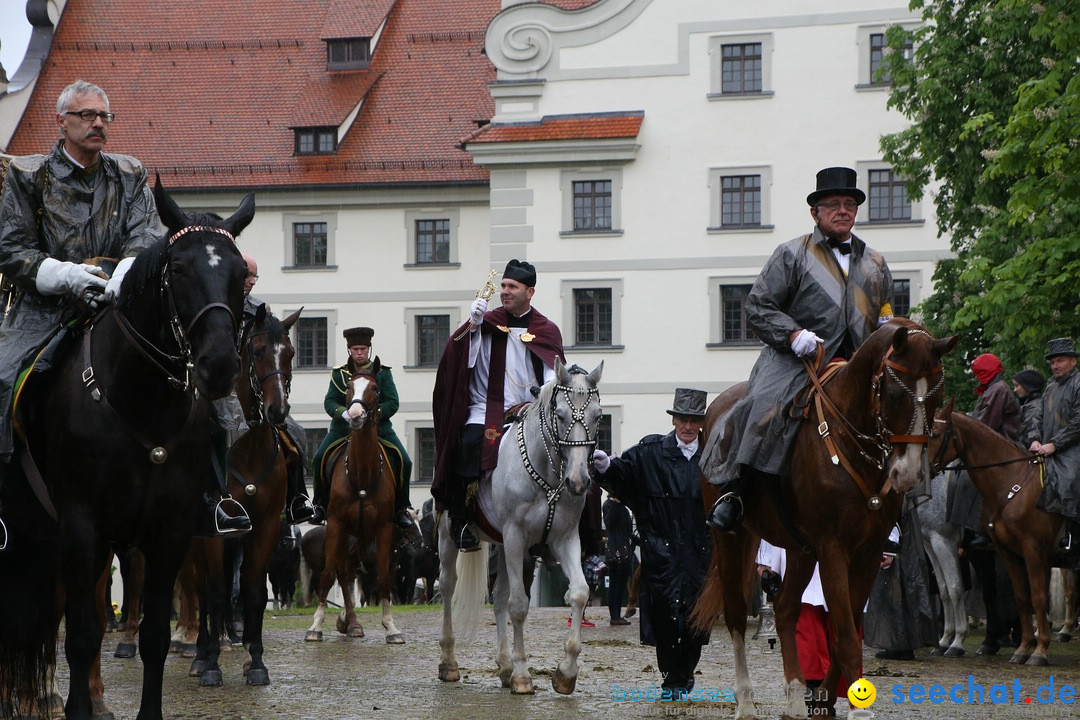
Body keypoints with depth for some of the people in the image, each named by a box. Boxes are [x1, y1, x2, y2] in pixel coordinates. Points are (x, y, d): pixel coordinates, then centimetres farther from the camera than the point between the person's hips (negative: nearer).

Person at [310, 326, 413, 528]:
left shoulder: (383, 373, 5)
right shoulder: (339, 374, 7)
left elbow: (393, 403, -2)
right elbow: (329, 402, 0)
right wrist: (344, 413, -22)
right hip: (344, 427, 0)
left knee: (405, 462, -17)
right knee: (319, 459, -21)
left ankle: (401, 508, 1)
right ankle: (322, 505, -2)